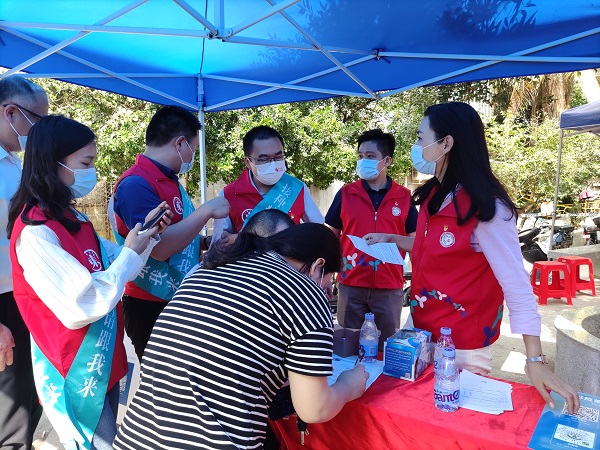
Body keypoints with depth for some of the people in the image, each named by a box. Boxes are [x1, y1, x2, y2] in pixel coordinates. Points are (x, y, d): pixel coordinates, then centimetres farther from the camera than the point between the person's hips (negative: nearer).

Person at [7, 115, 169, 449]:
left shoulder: (71, 217, 6)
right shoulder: (36, 230, -23)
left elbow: (109, 266, 11)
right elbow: (82, 307, -28)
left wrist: (146, 236, -4)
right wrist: (129, 254, -19)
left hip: (102, 357, 9)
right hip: (74, 372, -8)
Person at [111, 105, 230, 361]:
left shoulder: (169, 180, 10)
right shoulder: (136, 184, -19)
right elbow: (159, 247, -28)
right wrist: (207, 211, -22)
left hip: (180, 300, 9)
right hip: (151, 306, -9)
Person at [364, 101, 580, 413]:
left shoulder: (485, 208, -21)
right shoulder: (434, 195, 1)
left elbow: (517, 286, -22)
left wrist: (535, 361, -23)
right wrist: (390, 239, 14)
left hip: (461, 347, -7)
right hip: (422, 333, 7)